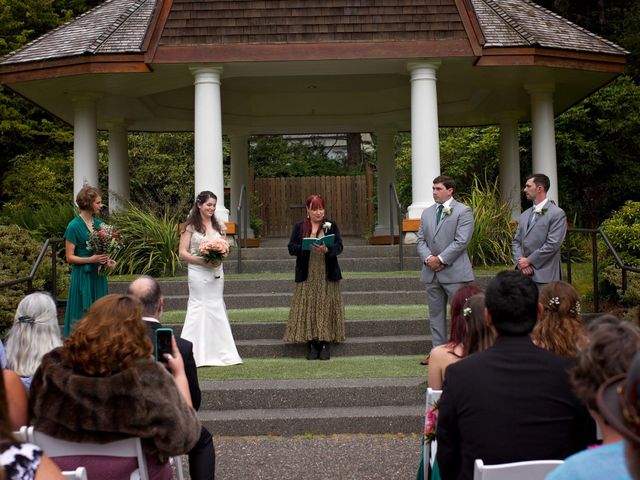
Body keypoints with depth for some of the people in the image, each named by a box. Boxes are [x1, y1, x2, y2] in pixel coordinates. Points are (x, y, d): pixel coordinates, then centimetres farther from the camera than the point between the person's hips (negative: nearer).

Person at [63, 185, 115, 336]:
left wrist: (107, 260, 0)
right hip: (82, 276, -6)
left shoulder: (100, 224, 8)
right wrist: (91, 259, -21)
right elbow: (70, 257, -9)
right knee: (80, 318, 0)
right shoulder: (74, 226, -9)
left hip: (98, 275, 6)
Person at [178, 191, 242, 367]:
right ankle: (198, 354, 1)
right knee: (199, 309, -5)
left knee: (217, 309, 6)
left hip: (216, 272, 5)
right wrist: (203, 261, -18)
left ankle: (220, 352, 11)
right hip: (198, 273, -5)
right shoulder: (190, 226, -3)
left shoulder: (218, 226, 13)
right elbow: (183, 254, -6)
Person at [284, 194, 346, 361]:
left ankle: (325, 344, 4)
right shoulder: (299, 227, 8)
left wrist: (327, 249, -23)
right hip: (307, 276, 0)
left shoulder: (331, 225, 7)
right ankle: (311, 345, 3)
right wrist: (306, 247, -17)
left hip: (327, 275, 0)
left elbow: (339, 246, -3)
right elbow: (291, 248, 1)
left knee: (326, 308, -1)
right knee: (308, 309, -3)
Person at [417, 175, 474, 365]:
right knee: (435, 314, 11)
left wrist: (441, 259, -15)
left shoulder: (463, 212, -5)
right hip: (431, 272, 6)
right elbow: (421, 239, 12)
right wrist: (428, 258, -7)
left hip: (454, 271, -6)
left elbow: (461, 241, -13)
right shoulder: (427, 213, 15)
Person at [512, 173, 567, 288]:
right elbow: (516, 241, 16)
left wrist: (529, 260, -10)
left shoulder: (557, 213, -5)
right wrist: (520, 261, -3)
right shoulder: (525, 214, 18)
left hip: (544, 276, -6)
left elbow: (552, 244, -13)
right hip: (524, 275, 6)